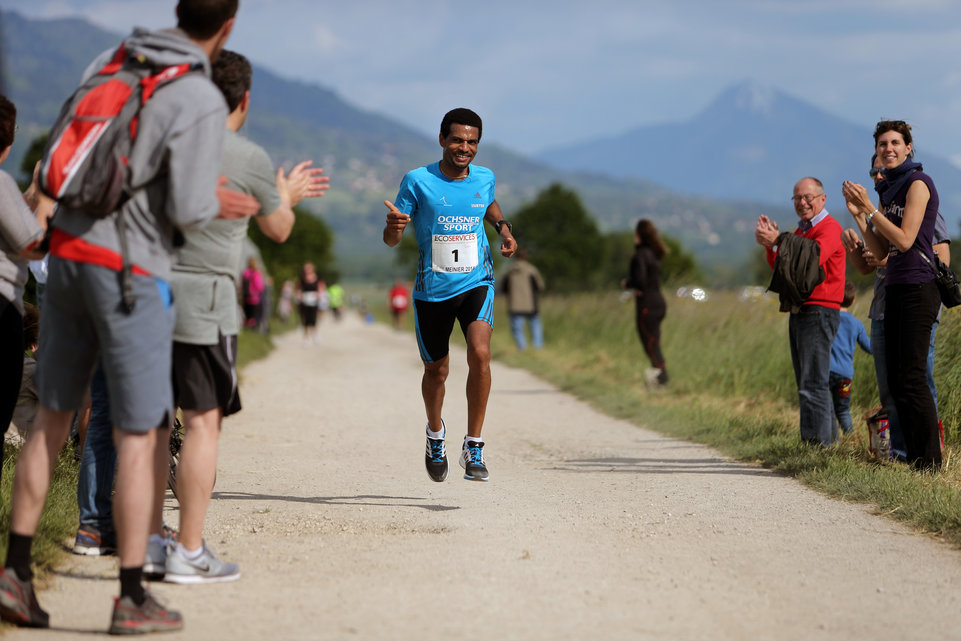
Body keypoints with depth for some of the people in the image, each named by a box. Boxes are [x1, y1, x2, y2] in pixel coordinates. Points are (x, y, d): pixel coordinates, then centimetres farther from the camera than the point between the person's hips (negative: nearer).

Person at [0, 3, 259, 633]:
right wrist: (219, 203, 5)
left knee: (53, 419, 15)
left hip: (67, 255, 7)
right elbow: (188, 210, -19)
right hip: (130, 273, -7)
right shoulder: (203, 101, -15)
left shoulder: (114, 59, 8)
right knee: (142, 435, 2)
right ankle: (133, 598, 4)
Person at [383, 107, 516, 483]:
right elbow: (391, 240, -8)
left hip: (476, 283, 1)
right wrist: (394, 226, -31)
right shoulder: (418, 181, -10)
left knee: (480, 353, -23)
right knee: (437, 370, 11)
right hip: (432, 290, -1)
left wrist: (504, 229, 6)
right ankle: (435, 434, 42)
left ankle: (473, 447, -15)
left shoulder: (484, 179, 0)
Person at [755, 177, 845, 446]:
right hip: (799, 311, 10)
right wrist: (770, 245, -3)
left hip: (820, 310, -10)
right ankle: (827, 439, 15)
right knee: (807, 385, 11)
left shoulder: (829, 228, -7)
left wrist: (776, 242, -27)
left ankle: (817, 441, -17)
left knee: (813, 384, -14)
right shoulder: (800, 231, 22)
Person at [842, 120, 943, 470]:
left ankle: (930, 463, -9)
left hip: (919, 287, -9)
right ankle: (913, 458, 10)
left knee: (912, 379, -11)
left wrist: (869, 208, -13)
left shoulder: (918, 183, -8)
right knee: (896, 381, 6)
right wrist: (858, 214, 6)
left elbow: (905, 240, -16)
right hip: (895, 288, 9)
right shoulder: (888, 190, 18)